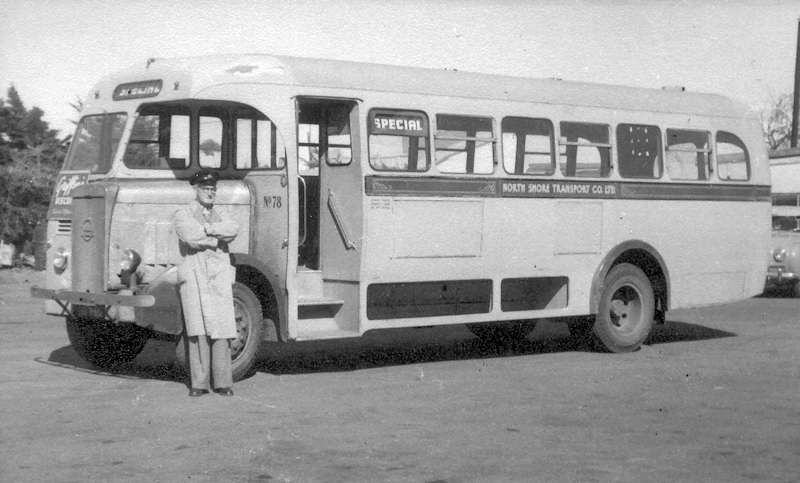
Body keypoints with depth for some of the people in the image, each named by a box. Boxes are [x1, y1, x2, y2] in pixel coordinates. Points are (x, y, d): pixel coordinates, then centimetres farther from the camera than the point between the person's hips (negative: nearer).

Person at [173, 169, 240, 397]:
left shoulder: (219, 216, 22)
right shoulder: (182, 215, 11)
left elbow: (233, 230, -3)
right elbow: (191, 238, -10)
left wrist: (207, 229, -8)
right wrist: (217, 236, 0)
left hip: (220, 278, 3)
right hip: (193, 277, -2)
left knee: (221, 328, -5)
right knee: (198, 329, -8)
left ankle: (222, 382, -2)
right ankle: (199, 383, -6)